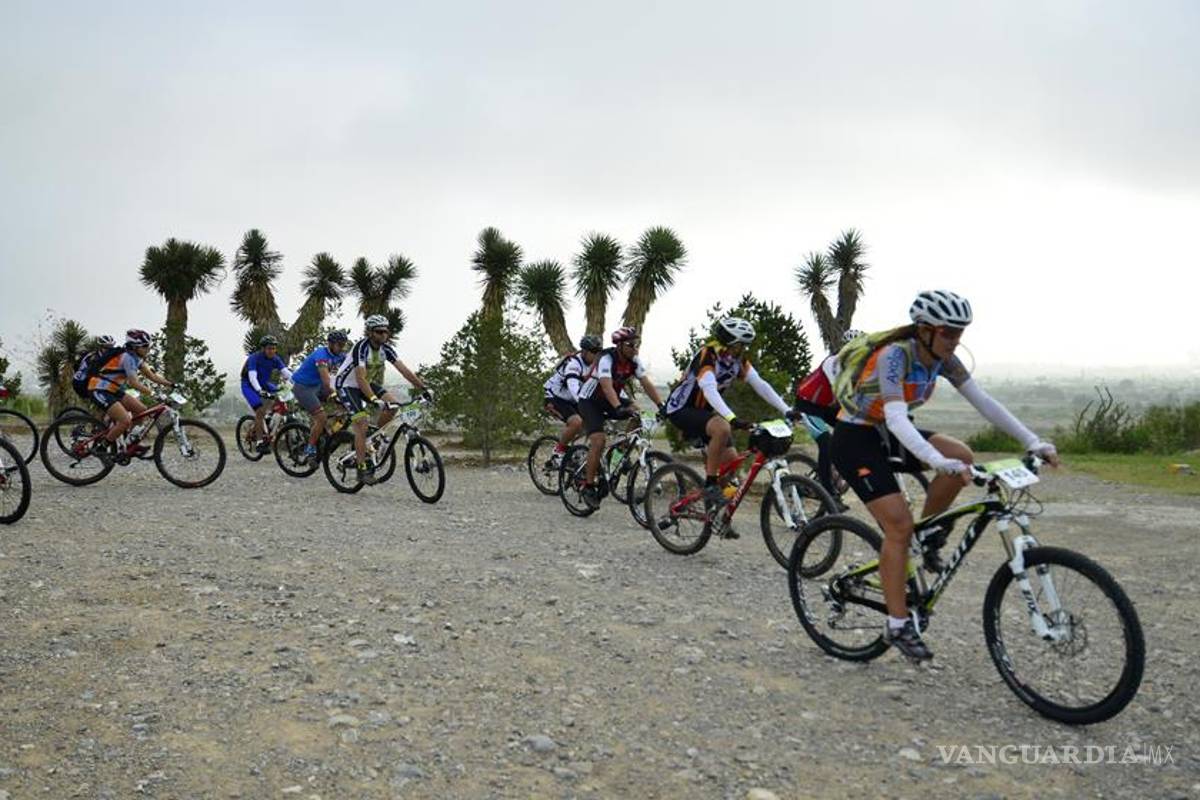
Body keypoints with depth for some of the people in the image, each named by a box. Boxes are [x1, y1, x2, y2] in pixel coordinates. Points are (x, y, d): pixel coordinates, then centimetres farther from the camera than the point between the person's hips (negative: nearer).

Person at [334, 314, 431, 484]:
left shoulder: (386, 349, -9)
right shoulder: (362, 348, -29)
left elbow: (404, 370, -13)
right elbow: (360, 378, -37)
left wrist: (424, 389, -22)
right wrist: (374, 400, -50)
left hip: (367, 383, 7)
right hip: (347, 385, -7)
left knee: (393, 403, -17)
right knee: (361, 424, -19)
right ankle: (362, 469, -12)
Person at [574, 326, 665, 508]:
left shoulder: (634, 361, -9)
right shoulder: (606, 359, -28)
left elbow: (646, 384, -12)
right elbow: (606, 386, -42)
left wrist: (661, 405, -26)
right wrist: (619, 408, -57)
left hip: (610, 400, 7)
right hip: (590, 401, -7)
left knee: (636, 411, -18)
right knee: (599, 440, -23)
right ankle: (588, 486, -12)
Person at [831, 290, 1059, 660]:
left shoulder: (942, 359, -5)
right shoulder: (893, 355, -27)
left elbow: (983, 401, -5)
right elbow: (897, 419, -39)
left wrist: (1033, 442, -13)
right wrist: (941, 463, -51)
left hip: (886, 436, 7)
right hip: (855, 439, -7)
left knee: (962, 456, -15)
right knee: (900, 525, -15)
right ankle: (898, 625, -5)